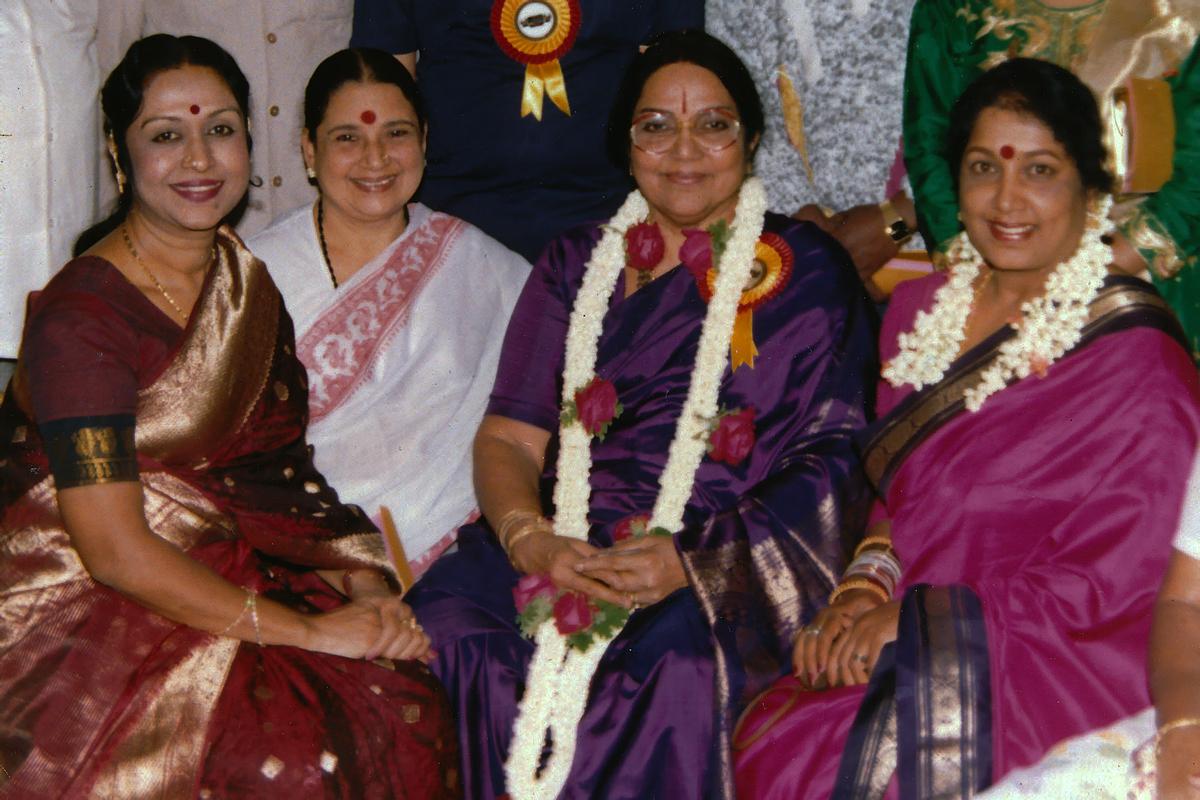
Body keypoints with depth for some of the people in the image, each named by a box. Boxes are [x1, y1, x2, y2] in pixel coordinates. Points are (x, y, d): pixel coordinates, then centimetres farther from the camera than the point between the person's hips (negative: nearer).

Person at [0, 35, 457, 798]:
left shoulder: (248, 282, 8)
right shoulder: (81, 318, -15)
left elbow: (284, 463, 8)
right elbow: (115, 550, -19)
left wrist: (364, 589, -10)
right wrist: (310, 631, -20)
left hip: (227, 574, 7)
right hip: (86, 607, -6)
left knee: (407, 699, -17)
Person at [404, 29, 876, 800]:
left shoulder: (805, 270, 9)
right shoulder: (578, 262, 19)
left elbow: (832, 459, 0)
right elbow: (510, 433, 12)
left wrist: (694, 566, -15)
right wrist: (528, 538, -12)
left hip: (724, 569, -3)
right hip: (568, 544, 3)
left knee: (675, 664, -35)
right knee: (448, 628, -27)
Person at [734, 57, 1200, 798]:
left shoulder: (1136, 362, -9)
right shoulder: (920, 309, 11)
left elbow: (1110, 581, -12)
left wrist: (913, 617, -14)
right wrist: (863, 591, -3)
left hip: (1054, 672, -5)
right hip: (903, 650, 6)